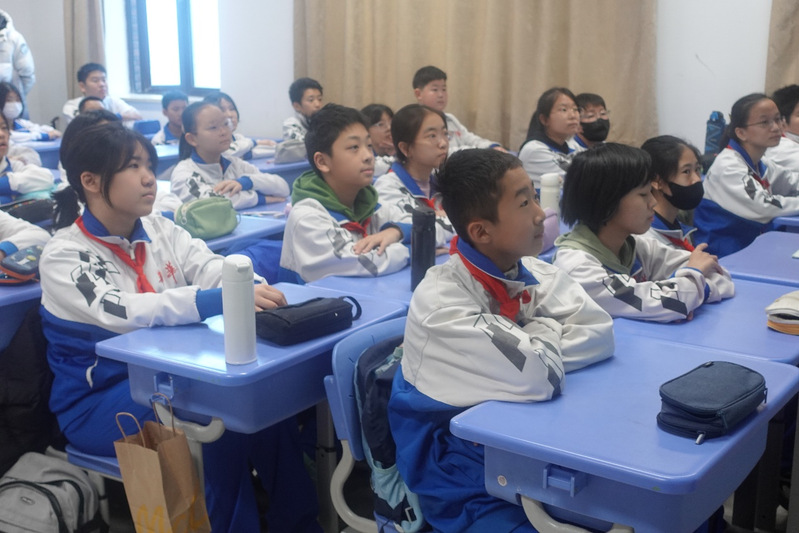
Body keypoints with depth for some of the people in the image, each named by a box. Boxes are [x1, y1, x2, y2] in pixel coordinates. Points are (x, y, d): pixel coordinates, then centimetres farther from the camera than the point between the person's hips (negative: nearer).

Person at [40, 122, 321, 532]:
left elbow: (217, 270, -7)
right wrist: (221, 300, -43)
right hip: (99, 401, -5)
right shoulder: (64, 255, -14)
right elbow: (119, 313, -30)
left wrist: (252, 291, -32)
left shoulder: (161, 231, 4)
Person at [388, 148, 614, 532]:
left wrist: (533, 352, -21)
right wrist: (544, 331, -9)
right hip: (469, 486, -6)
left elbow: (599, 334, -10)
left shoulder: (530, 272, -1)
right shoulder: (441, 299, -23)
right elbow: (538, 378, -29)